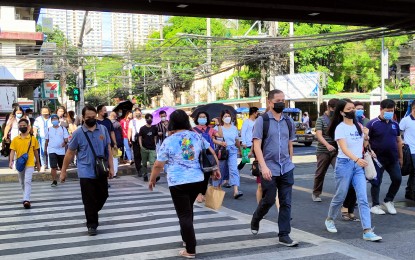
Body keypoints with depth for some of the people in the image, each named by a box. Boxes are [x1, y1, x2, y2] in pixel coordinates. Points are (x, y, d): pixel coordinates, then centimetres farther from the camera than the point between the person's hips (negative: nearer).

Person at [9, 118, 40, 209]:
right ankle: (26, 197, 37)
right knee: (22, 182, 17)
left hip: (29, 164, -3)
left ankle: (26, 200, -23)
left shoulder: (33, 139, -1)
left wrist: (38, 163, 14)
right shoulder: (15, 139, 2)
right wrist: (11, 161, -18)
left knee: (27, 181, -16)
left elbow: (35, 151, 8)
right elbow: (12, 151, -2)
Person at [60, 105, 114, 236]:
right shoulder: (78, 133, -6)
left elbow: (108, 149, 6)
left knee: (103, 196, 13)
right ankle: (92, 224, 12)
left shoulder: (103, 129, 2)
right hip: (86, 173, -3)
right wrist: (63, 171, 2)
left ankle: (92, 214, 38)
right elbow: (70, 153, 0)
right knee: (89, 200, -1)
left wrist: (111, 167, 3)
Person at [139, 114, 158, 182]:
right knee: (144, 163, 9)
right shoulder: (142, 128, 1)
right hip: (144, 148, 0)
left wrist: (155, 144, 3)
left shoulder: (154, 128, 6)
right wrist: (141, 146, -8)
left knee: (153, 163, -11)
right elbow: (140, 137, 1)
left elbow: (155, 137, 12)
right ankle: (145, 175, 22)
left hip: (152, 149, 0)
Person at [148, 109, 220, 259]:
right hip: (197, 180, 5)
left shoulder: (169, 141, -8)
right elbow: (211, 153, 11)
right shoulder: (196, 136, 4)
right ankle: (186, 238, 37)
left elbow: (158, 165, -5)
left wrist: (152, 180, 10)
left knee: (184, 215, 2)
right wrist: (216, 169, 24)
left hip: (178, 183, -5)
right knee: (188, 209, 26)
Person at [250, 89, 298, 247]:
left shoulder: (288, 122, 8)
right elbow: (257, 146, -12)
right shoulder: (262, 121, -6)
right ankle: (255, 220, 35)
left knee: (286, 203, 4)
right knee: (268, 200, 6)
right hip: (269, 169, -4)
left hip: (287, 169, 4)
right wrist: (264, 166, -21)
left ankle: (284, 235, 12)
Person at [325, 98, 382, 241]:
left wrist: (366, 136, -2)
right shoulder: (340, 128, -10)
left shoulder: (359, 126, 9)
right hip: (344, 164, -5)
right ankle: (330, 220, 33)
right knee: (340, 196, 7)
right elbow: (344, 148, -23)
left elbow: (364, 146, 18)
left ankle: (367, 231, -7)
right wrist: (356, 159, -39)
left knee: (363, 198, -5)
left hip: (358, 165, 5)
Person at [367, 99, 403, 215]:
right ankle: (375, 205, 16)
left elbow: (399, 141, 16)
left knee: (397, 179, 1)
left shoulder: (394, 124, 8)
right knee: (376, 182, 2)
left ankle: (388, 201, 21)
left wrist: (401, 157, 16)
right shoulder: (373, 124, -9)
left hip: (393, 159, 5)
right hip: (378, 159, -5)